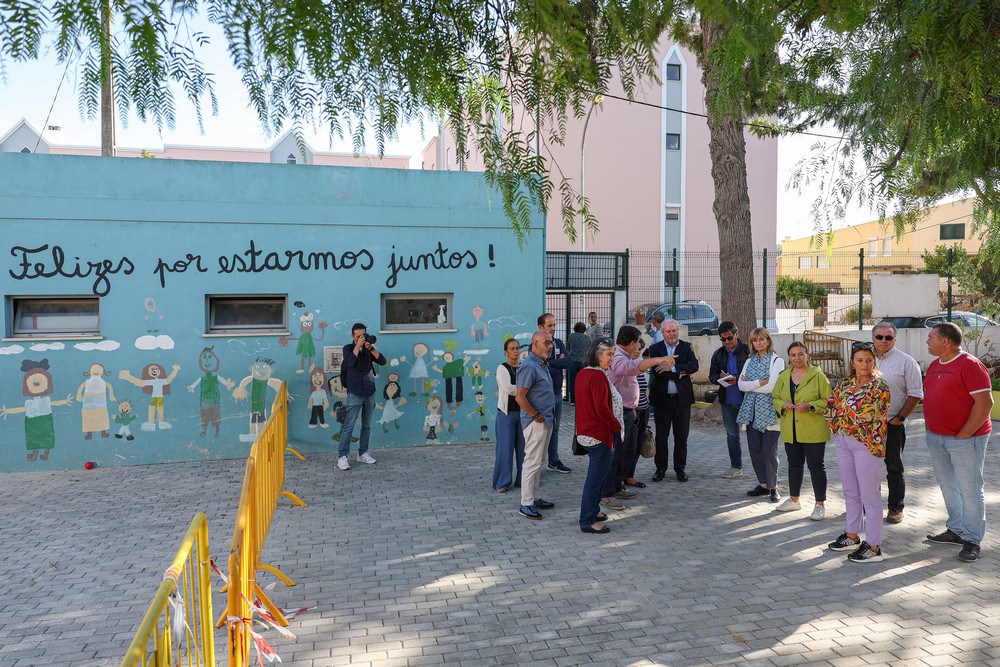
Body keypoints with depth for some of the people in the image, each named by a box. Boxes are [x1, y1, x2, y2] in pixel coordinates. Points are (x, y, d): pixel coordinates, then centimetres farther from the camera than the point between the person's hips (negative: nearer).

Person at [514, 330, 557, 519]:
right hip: (536, 422, -10)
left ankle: (535, 498, 26)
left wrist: (548, 417, 15)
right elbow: (520, 397, -24)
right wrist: (536, 416, -17)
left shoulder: (543, 364, 13)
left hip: (546, 420, 10)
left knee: (537, 461, 16)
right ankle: (526, 504, 2)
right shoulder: (529, 366, -19)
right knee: (532, 462, -5)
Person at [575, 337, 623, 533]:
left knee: (598, 473, 22)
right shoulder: (598, 376, -21)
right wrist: (617, 427, -10)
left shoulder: (583, 373, 9)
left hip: (587, 431, 10)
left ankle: (592, 511, 34)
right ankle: (588, 522, 5)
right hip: (600, 433, -10)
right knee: (596, 476, -2)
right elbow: (602, 408, -24)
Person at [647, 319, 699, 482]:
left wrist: (672, 368, -21)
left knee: (681, 437, 8)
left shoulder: (687, 347, 4)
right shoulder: (655, 348, 0)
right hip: (662, 398, -1)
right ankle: (660, 468, 19)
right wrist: (681, 373, -14)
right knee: (661, 436, 7)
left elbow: (694, 366, -12)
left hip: (682, 398, 1)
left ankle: (680, 469, 20)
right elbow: (657, 371, -13)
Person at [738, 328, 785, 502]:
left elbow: (772, 386, -14)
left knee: (769, 450, -4)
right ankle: (763, 484, 19)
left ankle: (773, 486, 11)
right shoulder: (750, 361, 14)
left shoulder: (777, 360, -3)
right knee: (754, 448, 7)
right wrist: (759, 382, -10)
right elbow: (741, 384, 3)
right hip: (751, 410, 5)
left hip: (768, 411, -5)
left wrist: (749, 384, -6)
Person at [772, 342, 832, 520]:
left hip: (813, 431, -5)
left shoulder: (818, 375, -7)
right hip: (790, 430, 5)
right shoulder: (784, 376, 7)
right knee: (794, 464, 17)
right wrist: (783, 404, -6)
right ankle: (794, 500, 31)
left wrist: (810, 406, -21)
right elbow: (775, 397, 15)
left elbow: (828, 400, -7)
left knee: (816, 466, 1)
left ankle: (820, 504, 12)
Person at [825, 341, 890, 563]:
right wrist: (838, 429, 5)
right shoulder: (845, 384, 7)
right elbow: (831, 408, 13)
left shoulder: (880, 387, -11)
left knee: (869, 496, 1)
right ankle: (852, 536, 30)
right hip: (843, 443, 7)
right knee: (850, 493, 17)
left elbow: (877, 419, -13)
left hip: (866, 444, -6)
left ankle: (873, 546, 9)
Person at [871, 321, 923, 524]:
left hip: (892, 424, -5)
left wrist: (899, 418, -11)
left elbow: (915, 394, -7)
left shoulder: (906, 361, -6)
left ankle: (895, 508, 16)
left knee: (894, 468, 4)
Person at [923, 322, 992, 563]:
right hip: (936, 437, 8)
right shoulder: (935, 365, 11)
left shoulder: (970, 365, -15)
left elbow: (985, 402, -19)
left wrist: (963, 435, -18)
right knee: (947, 486, 15)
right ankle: (956, 531, 28)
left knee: (970, 490, 0)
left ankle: (972, 540, 10)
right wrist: (930, 427, 10)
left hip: (965, 438, -8)